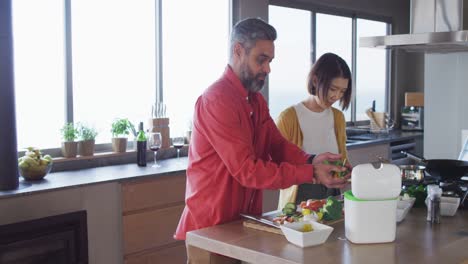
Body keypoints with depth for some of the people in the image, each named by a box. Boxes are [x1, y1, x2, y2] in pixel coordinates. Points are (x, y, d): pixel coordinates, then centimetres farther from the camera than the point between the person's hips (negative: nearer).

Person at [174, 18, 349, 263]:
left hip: (245, 221, 9)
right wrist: (311, 174, -26)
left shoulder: (256, 100, 10)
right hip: (210, 227, -9)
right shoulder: (216, 100, -22)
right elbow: (247, 170, -26)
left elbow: (277, 145, 2)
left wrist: (310, 161, -17)